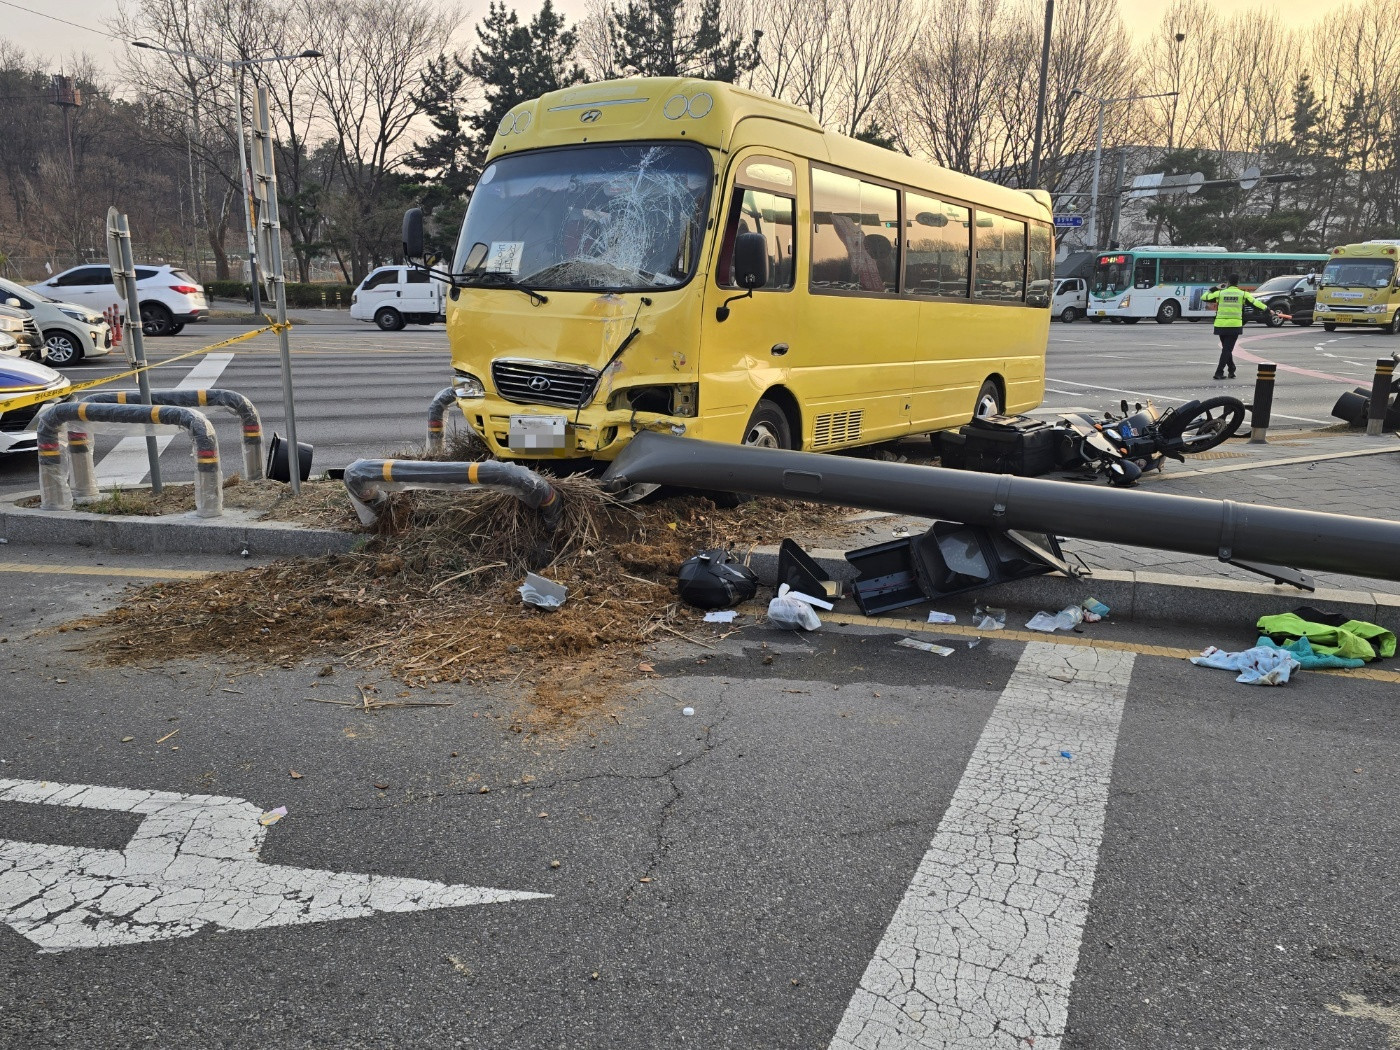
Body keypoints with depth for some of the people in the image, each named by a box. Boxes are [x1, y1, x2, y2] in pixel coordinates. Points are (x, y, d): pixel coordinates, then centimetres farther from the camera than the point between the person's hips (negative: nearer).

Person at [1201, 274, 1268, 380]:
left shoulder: (1220, 293, 2)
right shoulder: (1243, 294, 1)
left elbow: (1204, 298, 9)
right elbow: (1255, 302, 3)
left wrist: (1213, 289, 21)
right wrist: (1266, 308, 14)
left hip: (1221, 325, 2)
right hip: (1235, 326, -2)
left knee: (1226, 348, 17)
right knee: (1227, 349, 0)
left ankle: (1231, 370, 20)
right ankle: (1219, 373, -8)